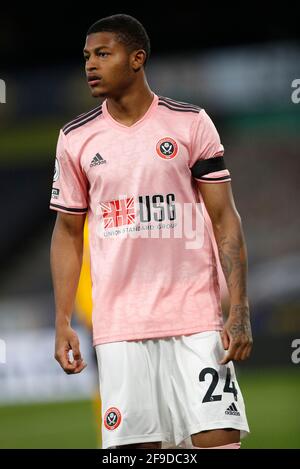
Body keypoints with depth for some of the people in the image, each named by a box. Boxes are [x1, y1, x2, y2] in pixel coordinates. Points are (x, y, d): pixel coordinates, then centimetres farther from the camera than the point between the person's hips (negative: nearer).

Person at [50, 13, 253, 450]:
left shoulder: (191, 123, 1)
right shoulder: (76, 138, 7)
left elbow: (225, 219, 1)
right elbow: (67, 233, 13)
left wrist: (239, 311, -7)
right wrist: (62, 323, 5)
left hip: (195, 317, -2)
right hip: (119, 325, 2)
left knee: (220, 438, -8)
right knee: (137, 443, 0)